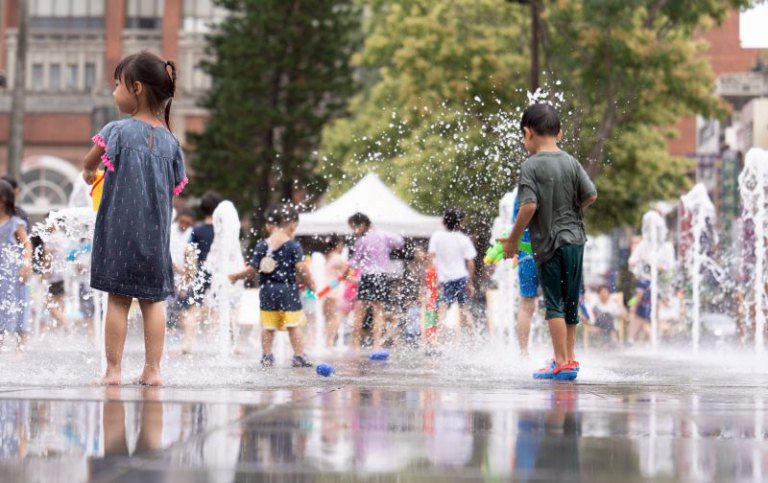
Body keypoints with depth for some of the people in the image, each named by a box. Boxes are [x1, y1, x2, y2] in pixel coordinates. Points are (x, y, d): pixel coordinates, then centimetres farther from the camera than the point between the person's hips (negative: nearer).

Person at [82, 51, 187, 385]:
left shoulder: (118, 131, -7)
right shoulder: (170, 141, 5)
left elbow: (90, 161, 8)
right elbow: (175, 189, 9)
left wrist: (89, 173, 30)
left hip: (119, 231, -3)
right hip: (156, 233, 4)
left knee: (118, 299, 0)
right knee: (153, 300, 8)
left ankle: (113, 370, 1)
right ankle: (152, 370, 7)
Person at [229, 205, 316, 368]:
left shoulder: (261, 246, 1)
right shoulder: (293, 245, -6)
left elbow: (253, 269, 0)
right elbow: (301, 267, -14)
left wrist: (235, 276, 15)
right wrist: (310, 283, 1)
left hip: (268, 290, 3)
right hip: (288, 289, -3)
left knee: (268, 326, 10)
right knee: (294, 325, 2)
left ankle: (267, 356, 12)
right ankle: (299, 356, 1)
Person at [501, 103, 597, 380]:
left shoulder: (531, 166, -10)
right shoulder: (571, 162, 5)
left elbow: (529, 205, -18)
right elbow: (591, 195, 3)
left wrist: (512, 240, -9)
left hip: (549, 243, -6)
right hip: (575, 238, 6)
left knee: (554, 303, -3)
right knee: (571, 301, 14)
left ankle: (562, 363, -5)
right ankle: (569, 356, 24)